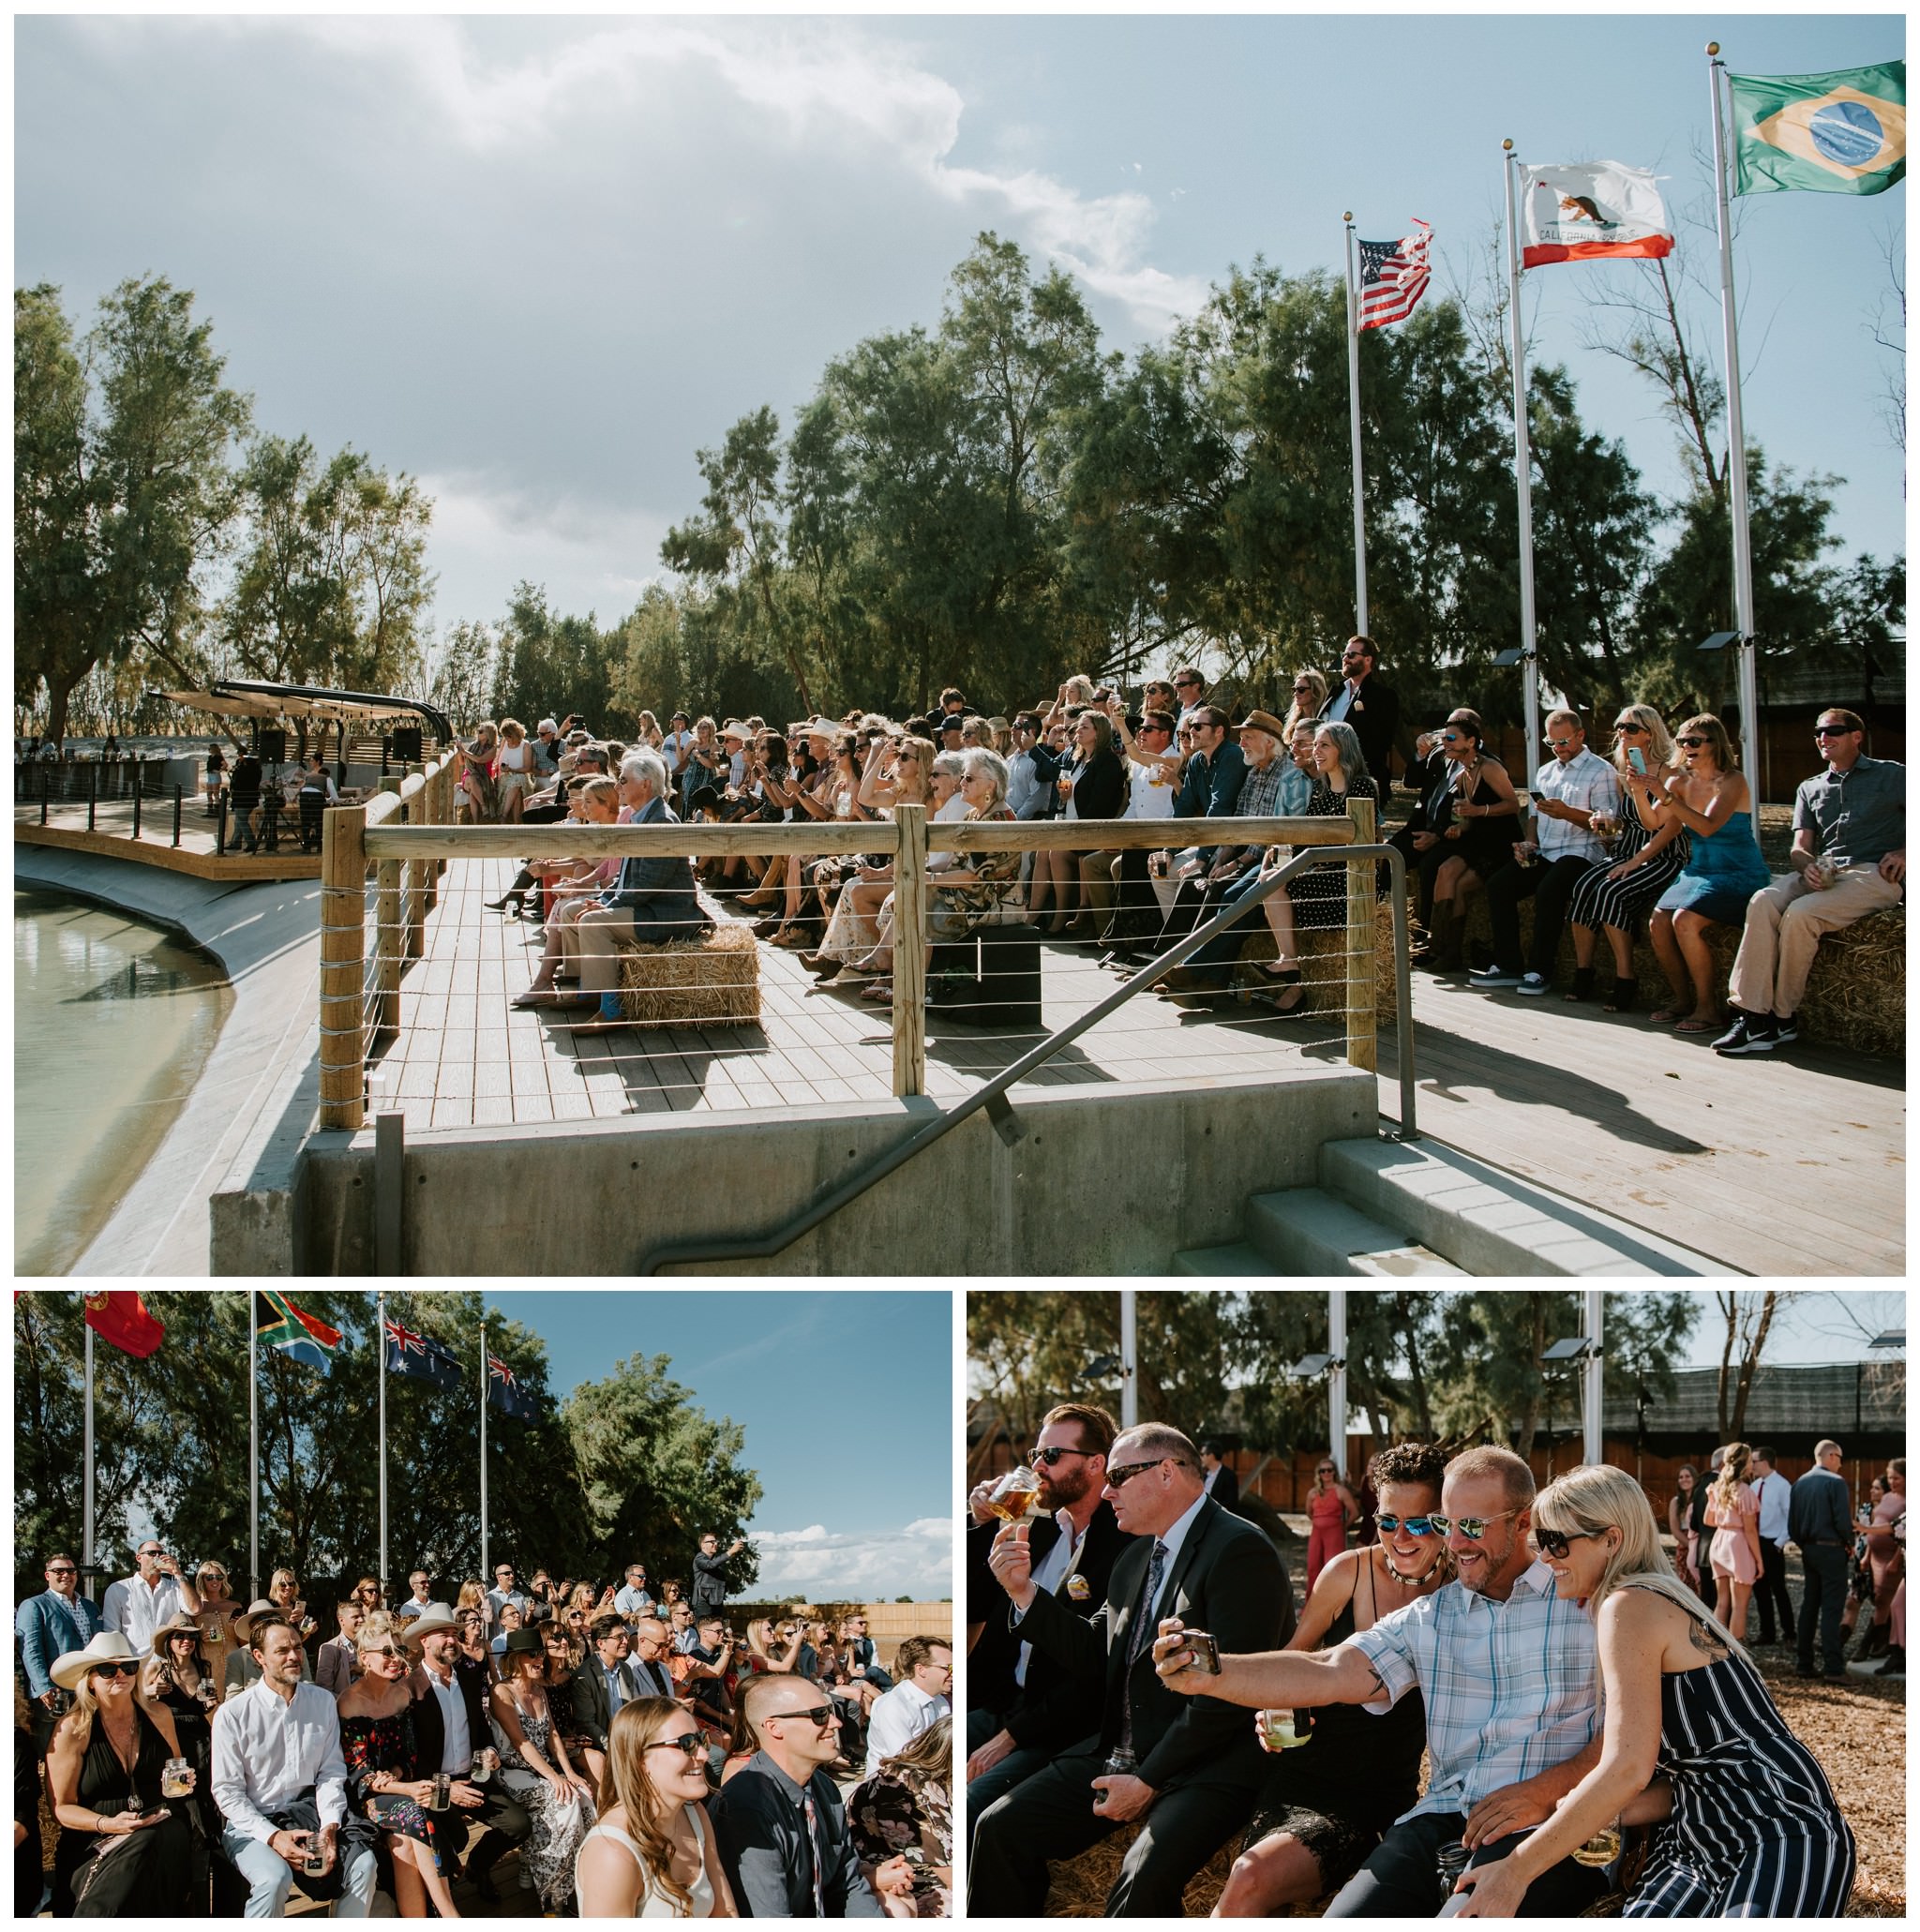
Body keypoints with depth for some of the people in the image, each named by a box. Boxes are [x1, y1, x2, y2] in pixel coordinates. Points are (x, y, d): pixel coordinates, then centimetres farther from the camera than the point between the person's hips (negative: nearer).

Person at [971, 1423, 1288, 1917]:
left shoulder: (1240, 1550, -14)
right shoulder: (1137, 1555, 13)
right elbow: (1094, 1654, 15)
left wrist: (1148, 1781, -16)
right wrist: (1023, 1591, 2)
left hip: (1204, 1766, -8)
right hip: (1117, 1755, 8)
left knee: (1141, 1880, -31)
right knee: (1000, 1826, -3)